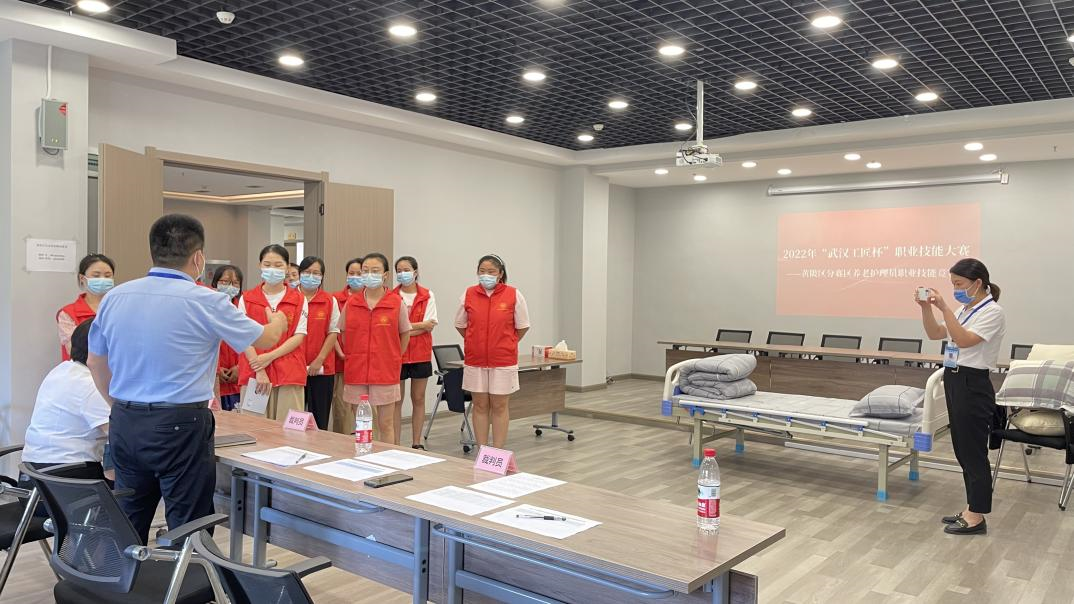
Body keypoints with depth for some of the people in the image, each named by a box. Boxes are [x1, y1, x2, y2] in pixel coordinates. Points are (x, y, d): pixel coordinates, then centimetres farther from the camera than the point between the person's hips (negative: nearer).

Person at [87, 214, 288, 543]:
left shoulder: (114, 297, 2)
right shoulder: (205, 302, -12)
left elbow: (95, 362, 14)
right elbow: (265, 339, 1)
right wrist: (278, 321, 24)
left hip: (124, 425, 6)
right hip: (180, 427, -5)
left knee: (128, 526, 18)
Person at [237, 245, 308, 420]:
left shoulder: (299, 300, 7)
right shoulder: (246, 299, 9)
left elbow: (299, 336, 1)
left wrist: (270, 357, -12)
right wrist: (259, 370, -10)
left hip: (289, 374, -1)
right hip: (254, 373, 1)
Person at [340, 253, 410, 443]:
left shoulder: (396, 303, -4)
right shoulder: (351, 303, 3)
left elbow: (405, 334, 8)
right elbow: (344, 334, 15)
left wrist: (394, 358, 5)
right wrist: (351, 356, 8)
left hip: (385, 373, -2)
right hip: (356, 372, 2)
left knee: (386, 424, 5)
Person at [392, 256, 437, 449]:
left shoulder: (428, 296, 2)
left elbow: (430, 326, -7)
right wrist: (420, 325, -14)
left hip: (421, 355, 1)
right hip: (396, 354, -1)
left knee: (418, 399, 9)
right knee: (396, 401, 4)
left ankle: (417, 444, 19)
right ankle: (396, 445, 11)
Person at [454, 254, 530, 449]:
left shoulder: (514, 295, -5)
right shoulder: (468, 295, 1)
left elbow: (522, 327, 4)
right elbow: (460, 325, 12)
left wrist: (505, 344, 10)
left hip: (503, 361, -2)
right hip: (475, 360, 2)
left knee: (499, 406, 5)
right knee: (480, 406, 8)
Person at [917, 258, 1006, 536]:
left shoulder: (992, 312, -14)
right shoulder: (965, 310, 13)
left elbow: (964, 340, -25)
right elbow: (935, 333, 14)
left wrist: (944, 308, -29)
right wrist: (926, 308, 0)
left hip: (973, 385, -9)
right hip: (954, 380, 9)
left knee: (974, 452, -1)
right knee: (963, 450, 14)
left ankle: (977, 518, 8)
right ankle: (971, 509, 24)